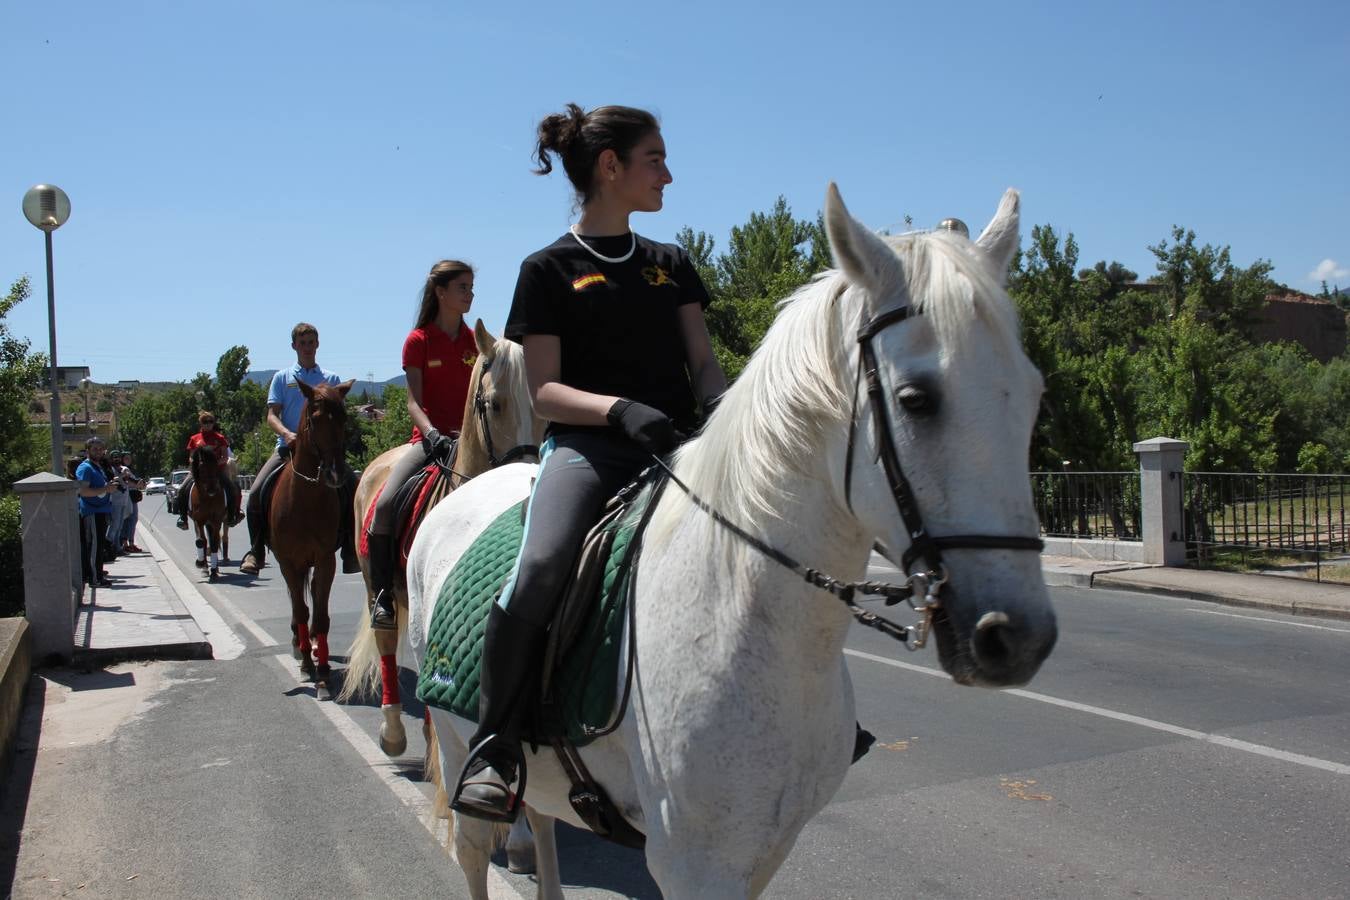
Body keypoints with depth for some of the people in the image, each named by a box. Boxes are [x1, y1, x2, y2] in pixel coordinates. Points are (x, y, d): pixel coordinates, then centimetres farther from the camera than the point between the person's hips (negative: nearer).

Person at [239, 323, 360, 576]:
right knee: (256, 492, -18)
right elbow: (272, 416, 3)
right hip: (288, 447, 0)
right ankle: (255, 552, -2)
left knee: (353, 487, -21)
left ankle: (351, 553, -13)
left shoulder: (331, 379, 13)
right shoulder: (282, 377, 12)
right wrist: (287, 434, -18)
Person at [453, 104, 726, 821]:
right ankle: (492, 754, -16)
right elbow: (544, 392, -1)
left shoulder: (671, 264, 20)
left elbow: (703, 365, 16)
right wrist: (619, 409, -20)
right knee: (540, 568, -33)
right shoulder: (550, 270, 6)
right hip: (586, 446, -4)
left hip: (679, 442, 5)